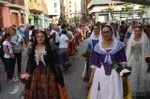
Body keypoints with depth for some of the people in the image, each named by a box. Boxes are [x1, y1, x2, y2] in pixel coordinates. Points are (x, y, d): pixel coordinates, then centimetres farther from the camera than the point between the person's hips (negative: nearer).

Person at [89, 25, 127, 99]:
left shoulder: (119, 45, -2)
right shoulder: (97, 46, 1)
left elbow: (123, 61, 1)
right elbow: (94, 64, 4)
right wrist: (91, 77, 5)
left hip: (115, 74, -1)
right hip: (100, 74, 1)